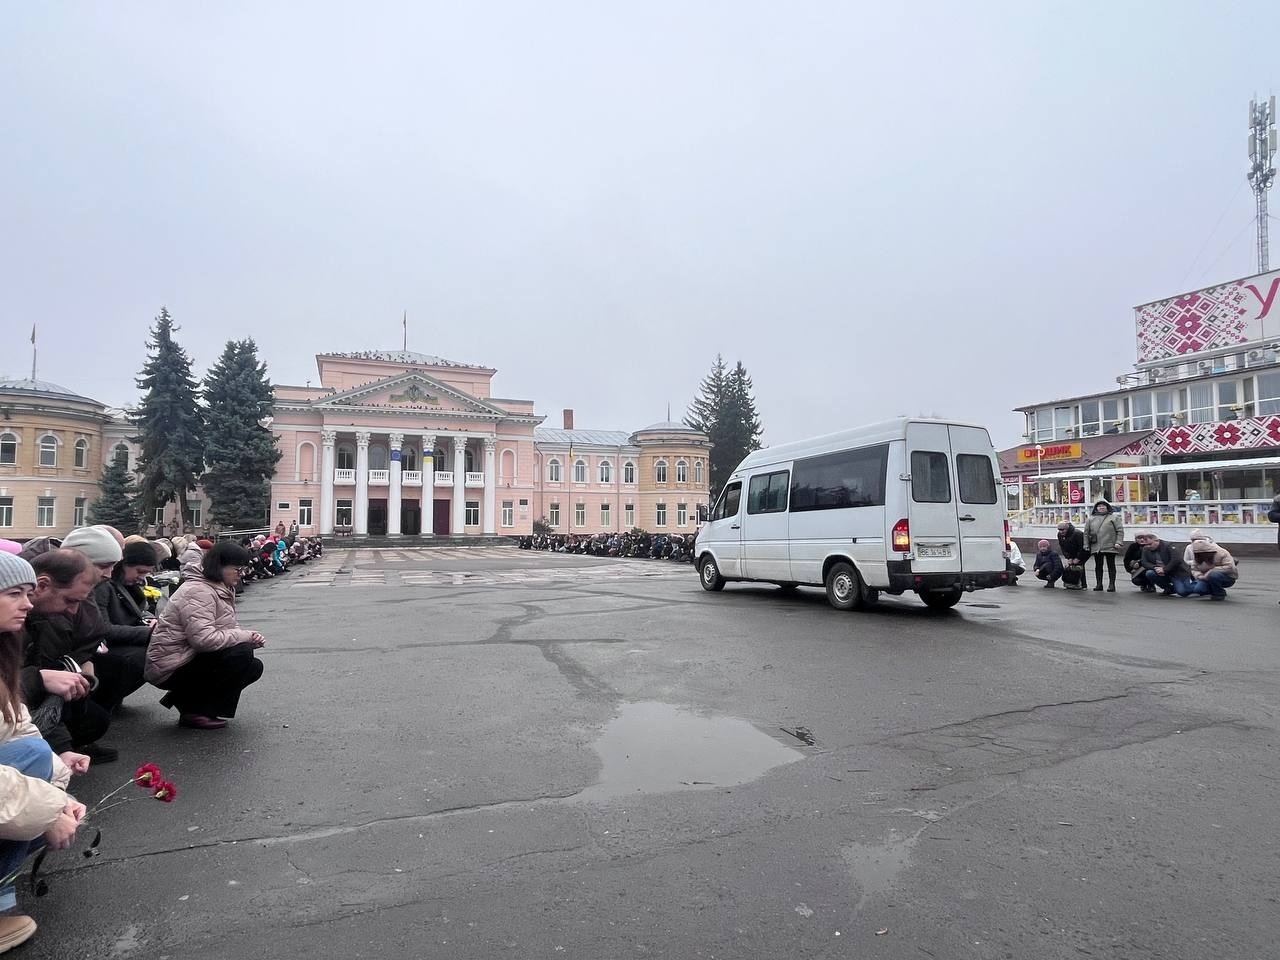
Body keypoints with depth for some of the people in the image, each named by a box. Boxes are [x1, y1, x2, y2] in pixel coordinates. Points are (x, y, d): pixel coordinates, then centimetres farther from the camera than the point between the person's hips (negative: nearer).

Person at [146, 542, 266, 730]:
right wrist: (244, 636, -22)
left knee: (254, 667, 5)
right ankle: (193, 713, -13)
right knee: (242, 655, -26)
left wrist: (251, 638, -7)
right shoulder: (198, 592, -22)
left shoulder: (223, 590, 11)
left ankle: (186, 700, 12)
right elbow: (204, 638, -34)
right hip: (170, 668, -10)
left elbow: (228, 629, 14)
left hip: (190, 658, 10)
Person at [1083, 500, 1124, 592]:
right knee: (1098, 566, 7)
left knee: (1111, 565, 3)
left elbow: (1120, 530, 0)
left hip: (1110, 547, -2)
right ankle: (1098, 584, 13)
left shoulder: (1114, 517, 4)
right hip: (1096, 547, 3)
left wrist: (1118, 542, -10)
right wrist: (1086, 545, 6)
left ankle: (1111, 585, 7)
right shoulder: (1090, 519, 11)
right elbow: (1086, 533, 11)